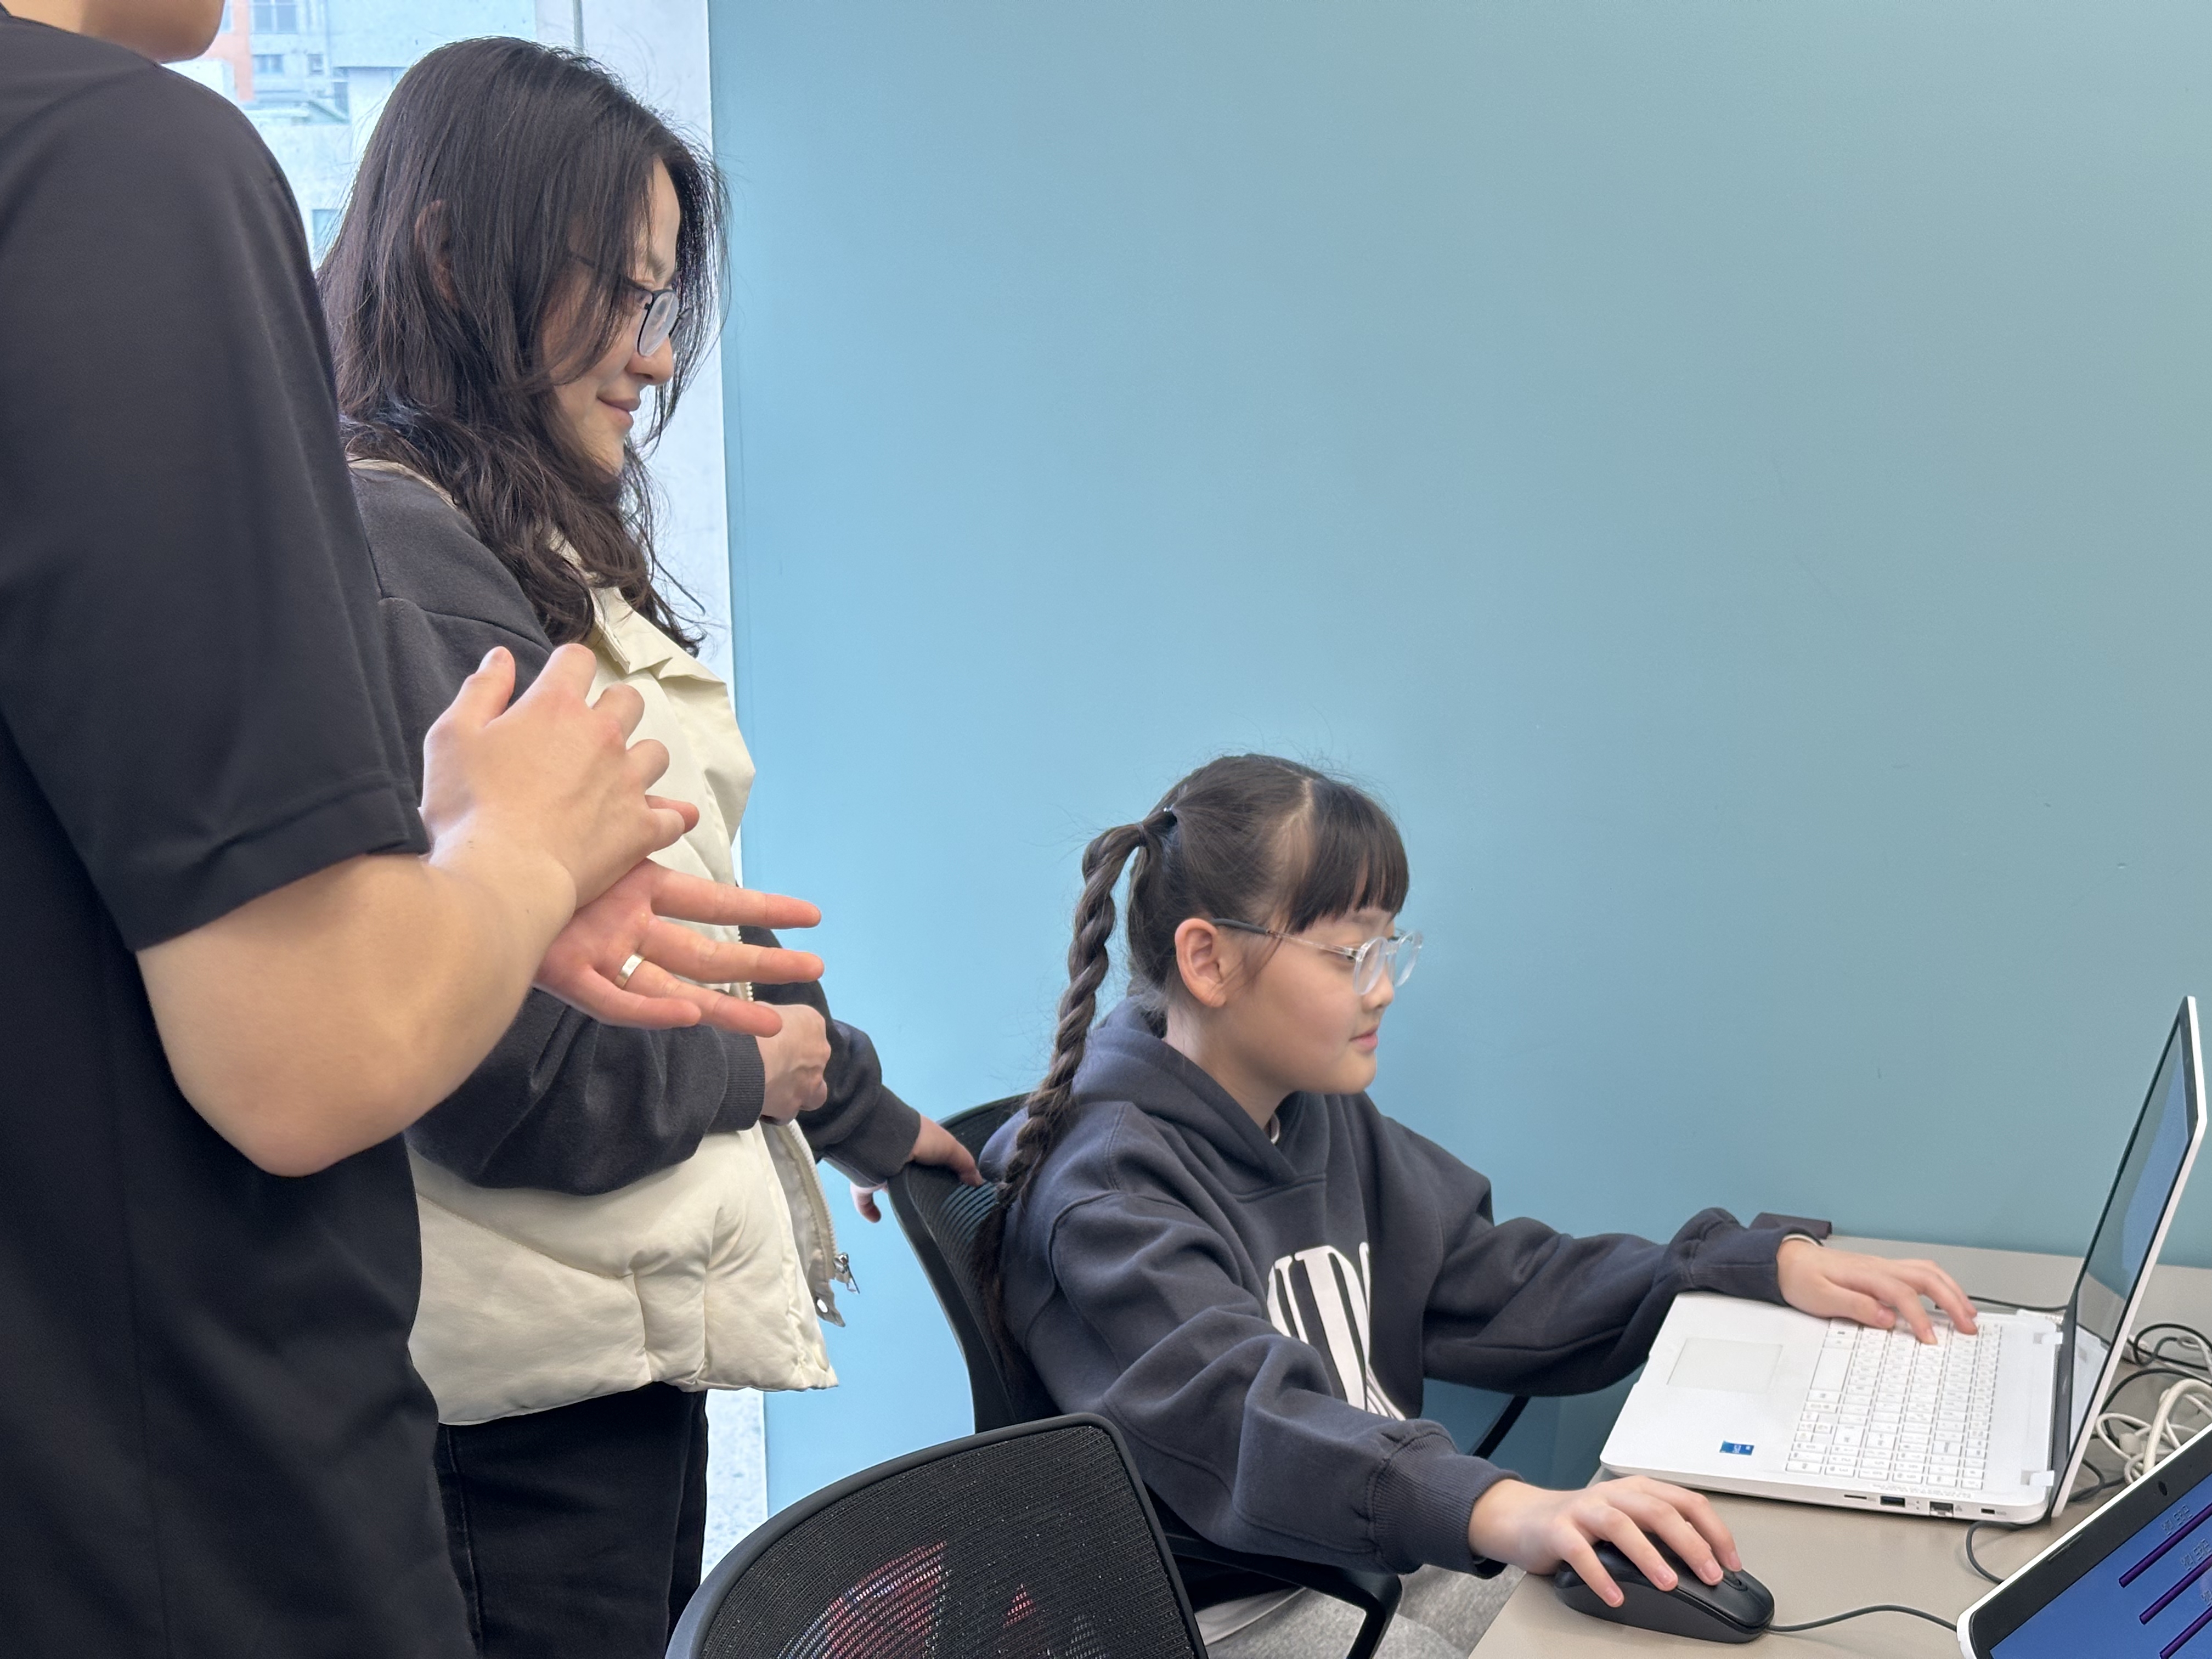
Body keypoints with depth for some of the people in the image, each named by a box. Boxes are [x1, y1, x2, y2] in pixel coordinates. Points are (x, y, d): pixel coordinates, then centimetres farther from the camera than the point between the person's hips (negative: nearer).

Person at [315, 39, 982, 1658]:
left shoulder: (557, 553, 15)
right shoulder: (385, 552, -17)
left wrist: (867, 1117, 28)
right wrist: (739, 1070, -6)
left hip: (621, 1339, 9)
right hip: (522, 1373, -9)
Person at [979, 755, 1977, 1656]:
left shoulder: (1329, 1119, 11)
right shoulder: (1105, 1187, -17)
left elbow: (1503, 1286, 14)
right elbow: (1243, 1418, -33)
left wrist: (1773, 1266, 4)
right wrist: (1503, 1512, -49)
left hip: (1387, 1554, 8)